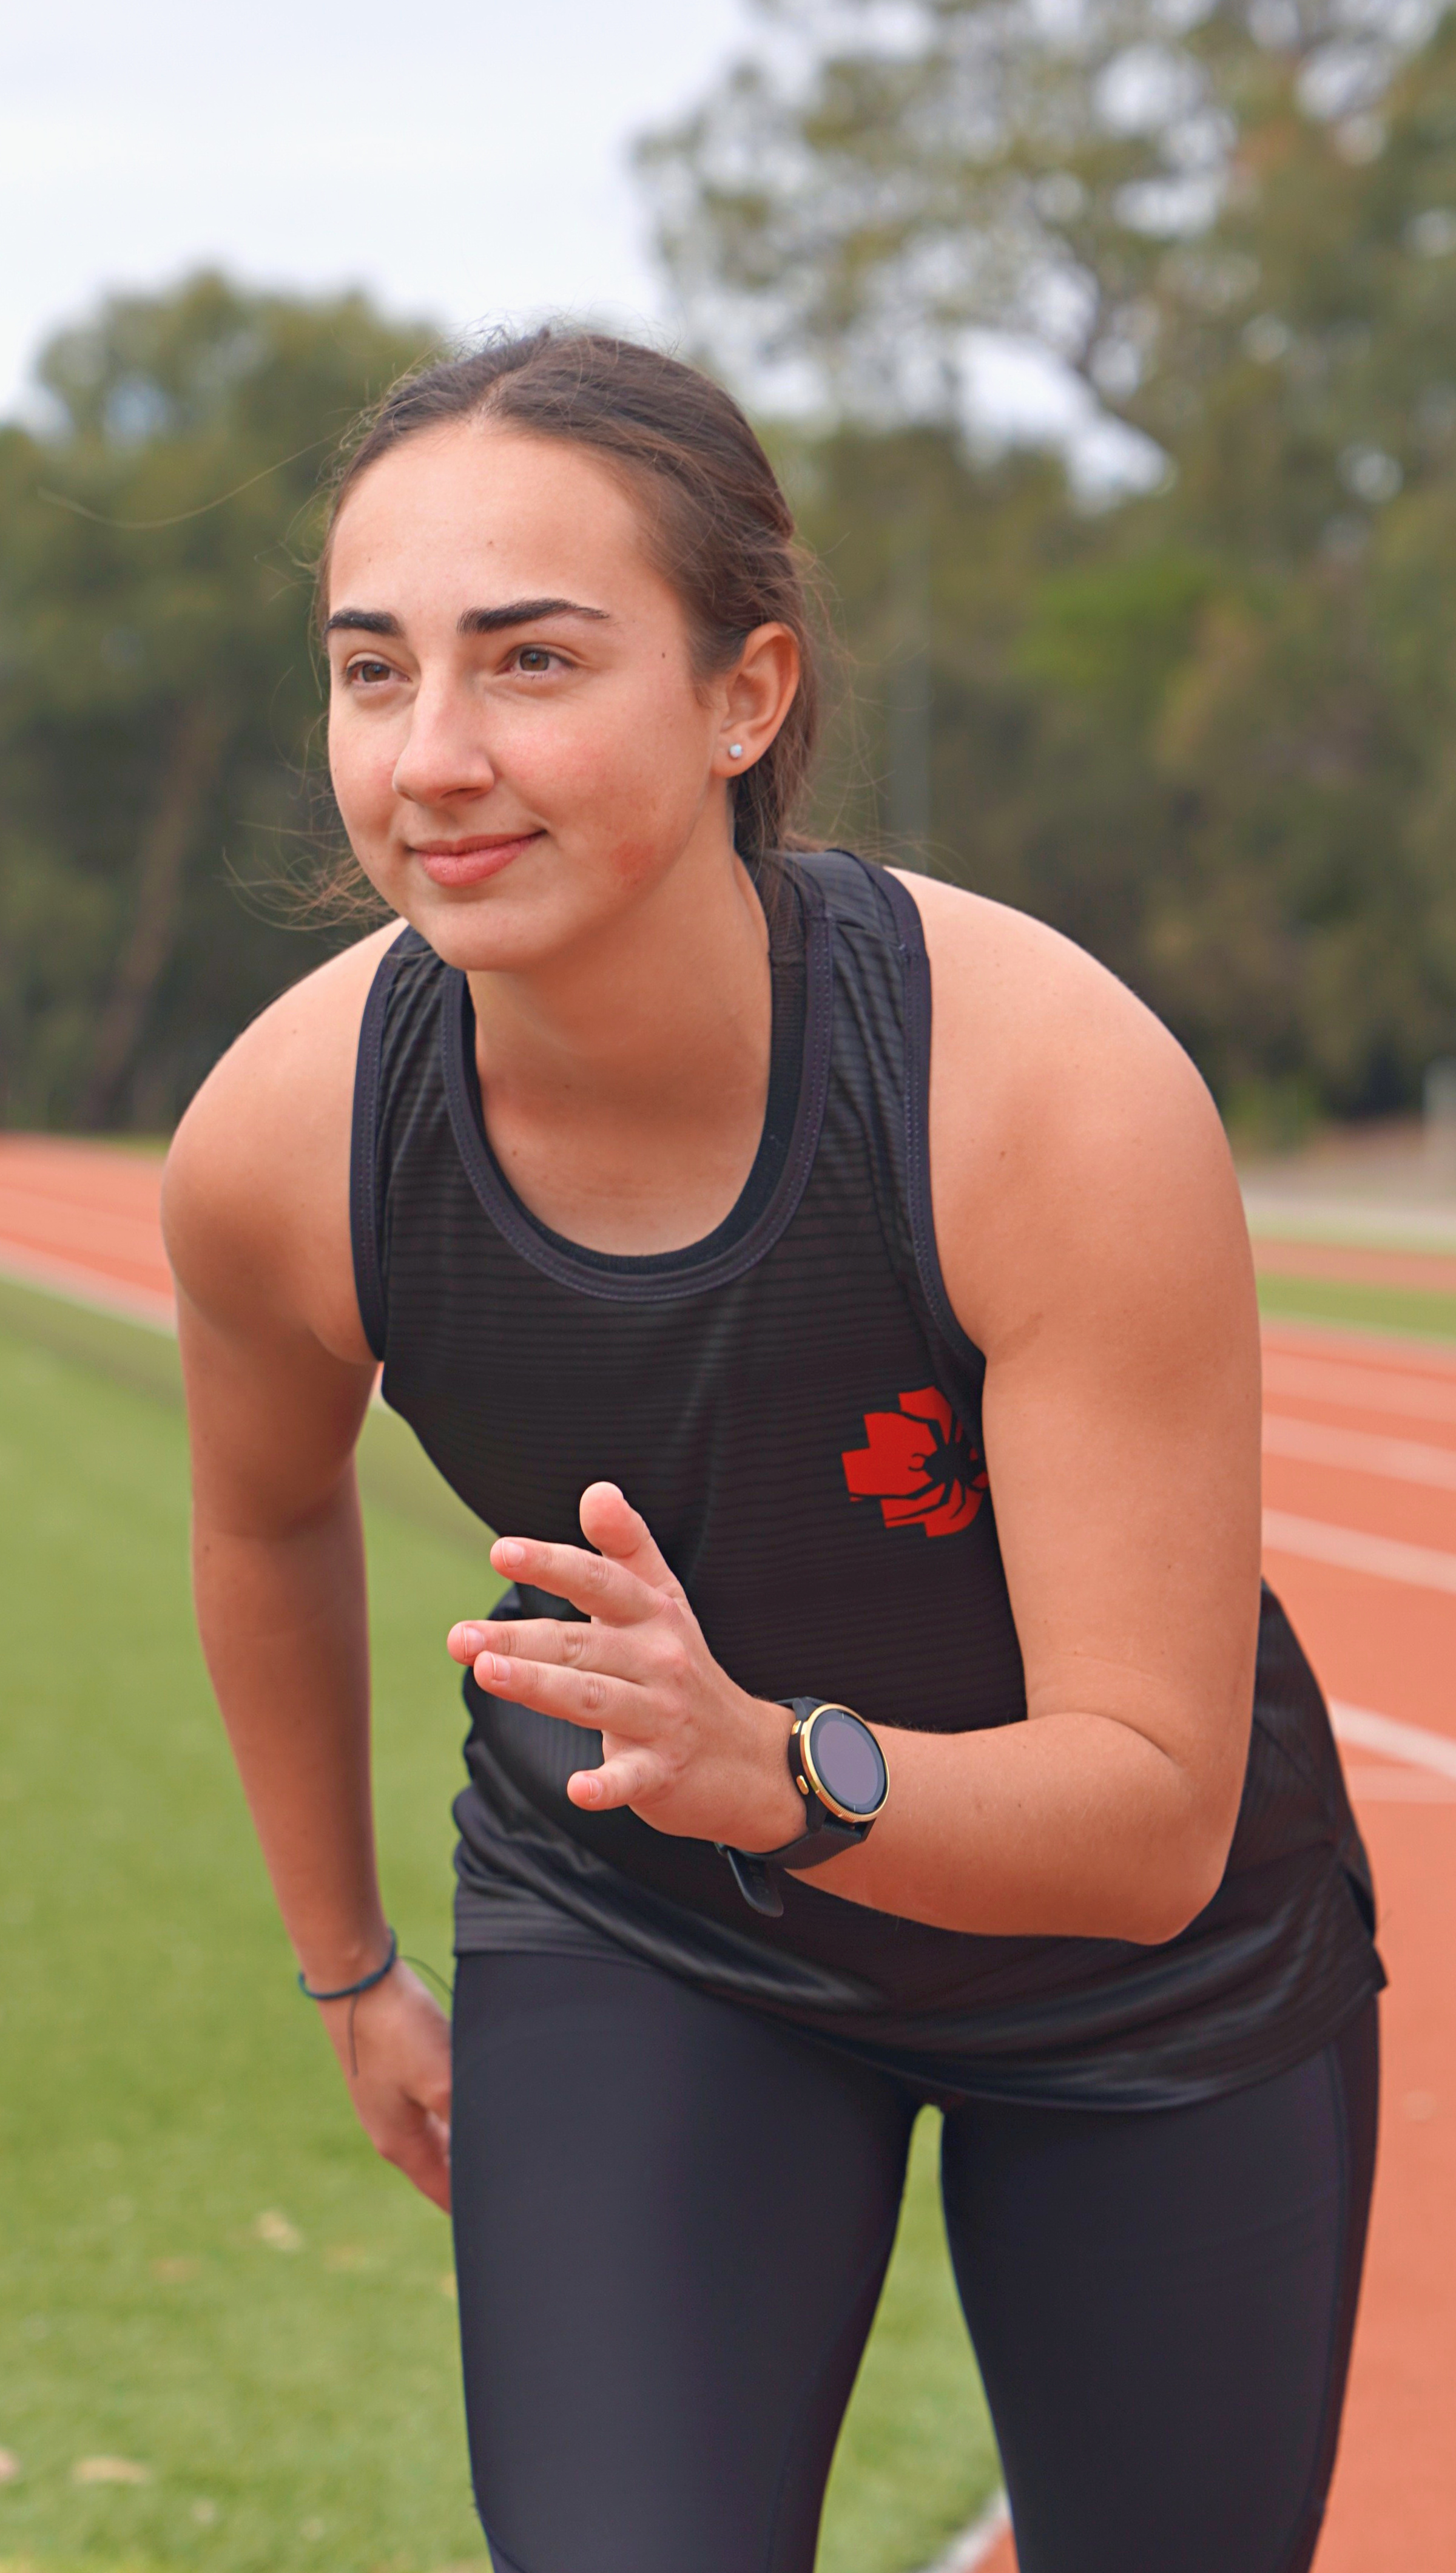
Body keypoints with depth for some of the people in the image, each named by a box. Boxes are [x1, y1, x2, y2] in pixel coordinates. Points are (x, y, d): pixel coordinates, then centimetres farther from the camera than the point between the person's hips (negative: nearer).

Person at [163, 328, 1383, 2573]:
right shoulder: (279, 1141, -24)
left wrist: (782, 1766, -48)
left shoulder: (1063, 1092, -34)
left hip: (1139, 1987, -1)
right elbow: (271, 1519, 0)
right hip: (633, 1948, 1)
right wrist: (347, 1968, 13)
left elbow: (1156, 1819, -29)